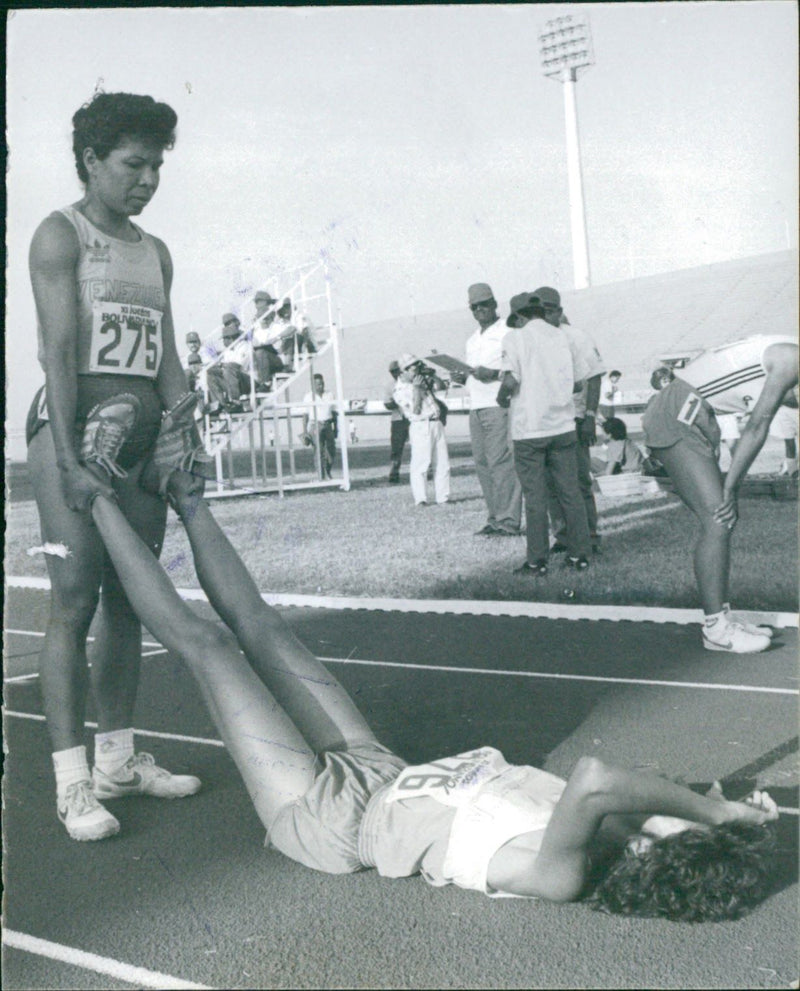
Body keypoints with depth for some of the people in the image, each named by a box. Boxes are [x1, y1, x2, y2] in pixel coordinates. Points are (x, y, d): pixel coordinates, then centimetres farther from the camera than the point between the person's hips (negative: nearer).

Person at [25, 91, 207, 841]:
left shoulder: (155, 253, 18)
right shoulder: (60, 236, -2)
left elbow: (166, 359, 15)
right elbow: (60, 351, -13)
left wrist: (187, 444, 4)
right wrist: (71, 461, -21)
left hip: (142, 437, 7)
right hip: (74, 428, -7)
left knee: (130, 602, 8)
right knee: (74, 602, -8)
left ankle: (117, 759, 19)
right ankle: (72, 781, -3)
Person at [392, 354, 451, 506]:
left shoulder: (421, 379, 14)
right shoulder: (399, 390, -7)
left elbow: (441, 387, 16)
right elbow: (415, 410, -15)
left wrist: (432, 375, 2)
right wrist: (416, 388, -15)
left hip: (437, 424, 7)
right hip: (421, 426, -7)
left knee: (442, 463, 5)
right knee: (420, 463, -12)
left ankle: (443, 497, 9)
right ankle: (420, 499, -11)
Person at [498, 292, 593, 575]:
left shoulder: (515, 337, -6)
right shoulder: (561, 335, 8)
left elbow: (510, 381, -17)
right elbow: (580, 377, 10)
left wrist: (501, 398, 3)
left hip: (529, 428, -4)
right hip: (563, 425, 4)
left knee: (535, 496, 2)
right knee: (570, 492, 10)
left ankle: (537, 560, 6)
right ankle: (579, 554, 13)